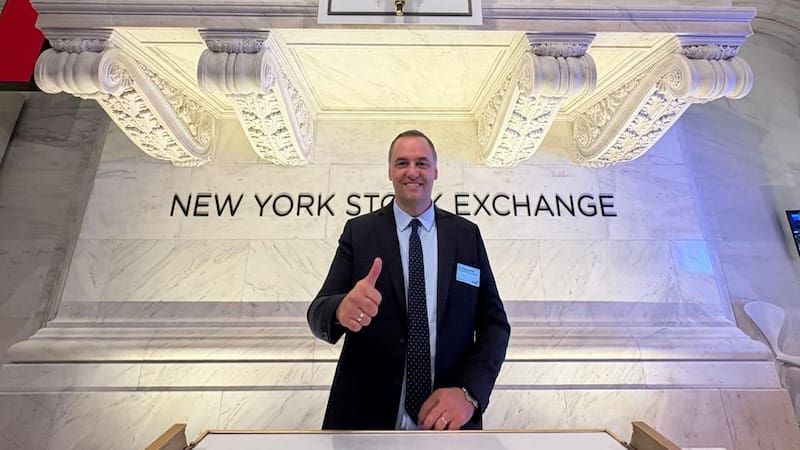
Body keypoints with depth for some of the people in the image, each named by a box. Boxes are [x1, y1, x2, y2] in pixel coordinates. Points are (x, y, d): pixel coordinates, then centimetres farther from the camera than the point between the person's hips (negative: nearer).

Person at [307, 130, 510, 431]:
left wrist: (469, 392, -16)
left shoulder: (467, 234, -1)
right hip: (366, 414, 0)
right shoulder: (358, 231, -3)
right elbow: (318, 313, -9)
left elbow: (494, 323, -2)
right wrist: (342, 308, -32)